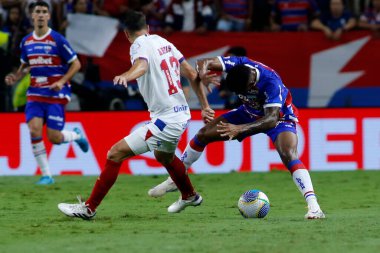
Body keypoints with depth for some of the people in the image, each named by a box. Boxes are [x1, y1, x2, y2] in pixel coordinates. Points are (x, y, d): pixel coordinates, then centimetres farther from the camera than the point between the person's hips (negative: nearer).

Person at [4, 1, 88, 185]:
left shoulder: (57, 40, -8)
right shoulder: (26, 42, 7)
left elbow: (76, 64, -4)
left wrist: (62, 81, -17)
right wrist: (15, 78, 3)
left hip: (56, 94, -4)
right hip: (35, 94, 4)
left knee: (54, 138, -9)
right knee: (34, 130, -16)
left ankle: (76, 135, 28)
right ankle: (46, 175, -5)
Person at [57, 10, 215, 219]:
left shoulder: (140, 45, -11)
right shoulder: (164, 43, 12)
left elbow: (142, 64, -36)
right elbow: (192, 75, 15)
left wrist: (126, 76, -57)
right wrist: (205, 106, 23)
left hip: (165, 120, -9)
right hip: (182, 114, 9)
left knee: (115, 154, -7)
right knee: (164, 157, 37)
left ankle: (89, 208, -5)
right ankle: (190, 196, 59)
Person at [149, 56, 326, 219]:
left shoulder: (271, 83, -40)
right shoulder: (238, 65, -27)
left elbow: (272, 119, -45)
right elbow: (205, 62, -25)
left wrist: (241, 129, -56)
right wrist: (203, 74, -49)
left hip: (280, 117, -6)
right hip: (250, 112, 6)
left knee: (289, 156, -31)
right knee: (203, 134, 1)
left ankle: (314, 207, -33)